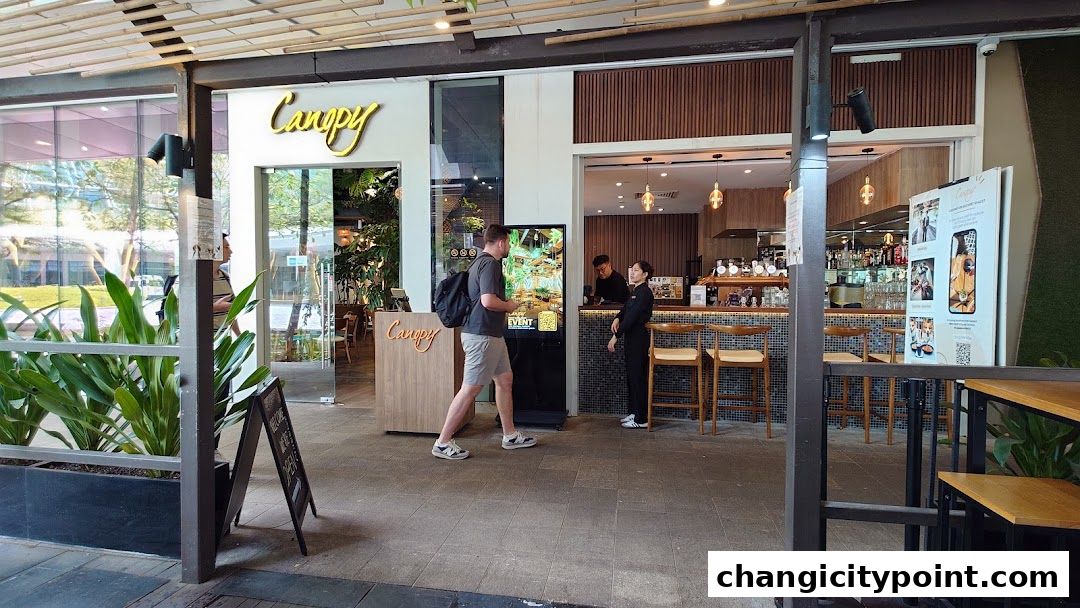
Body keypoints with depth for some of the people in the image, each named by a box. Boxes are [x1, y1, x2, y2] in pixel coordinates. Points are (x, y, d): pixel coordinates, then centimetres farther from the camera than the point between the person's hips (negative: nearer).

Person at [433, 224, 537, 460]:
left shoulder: (480, 262, 17)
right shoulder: (490, 264, -15)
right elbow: (488, 301, -26)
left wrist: (504, 303, 17)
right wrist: (509, 306, -8)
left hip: (491, 334, 11)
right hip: (482, 335, -11)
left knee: (505, 380, 16)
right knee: (470, 389, -5)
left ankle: (510, 436, 26)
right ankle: (442, 443, 5)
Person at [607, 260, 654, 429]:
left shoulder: (644, 292, -16)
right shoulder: (635, 291, 14)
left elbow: (632, 316, -22)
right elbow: (625, 309, 21)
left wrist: (615, 336, -23)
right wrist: (617, 318, -2)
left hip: (639, 339, -10)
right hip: (631, 338, 10)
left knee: (638, 377, -4)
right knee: (631, 376, 15)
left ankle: (641, 419, 4)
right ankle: (634, 412, 26)